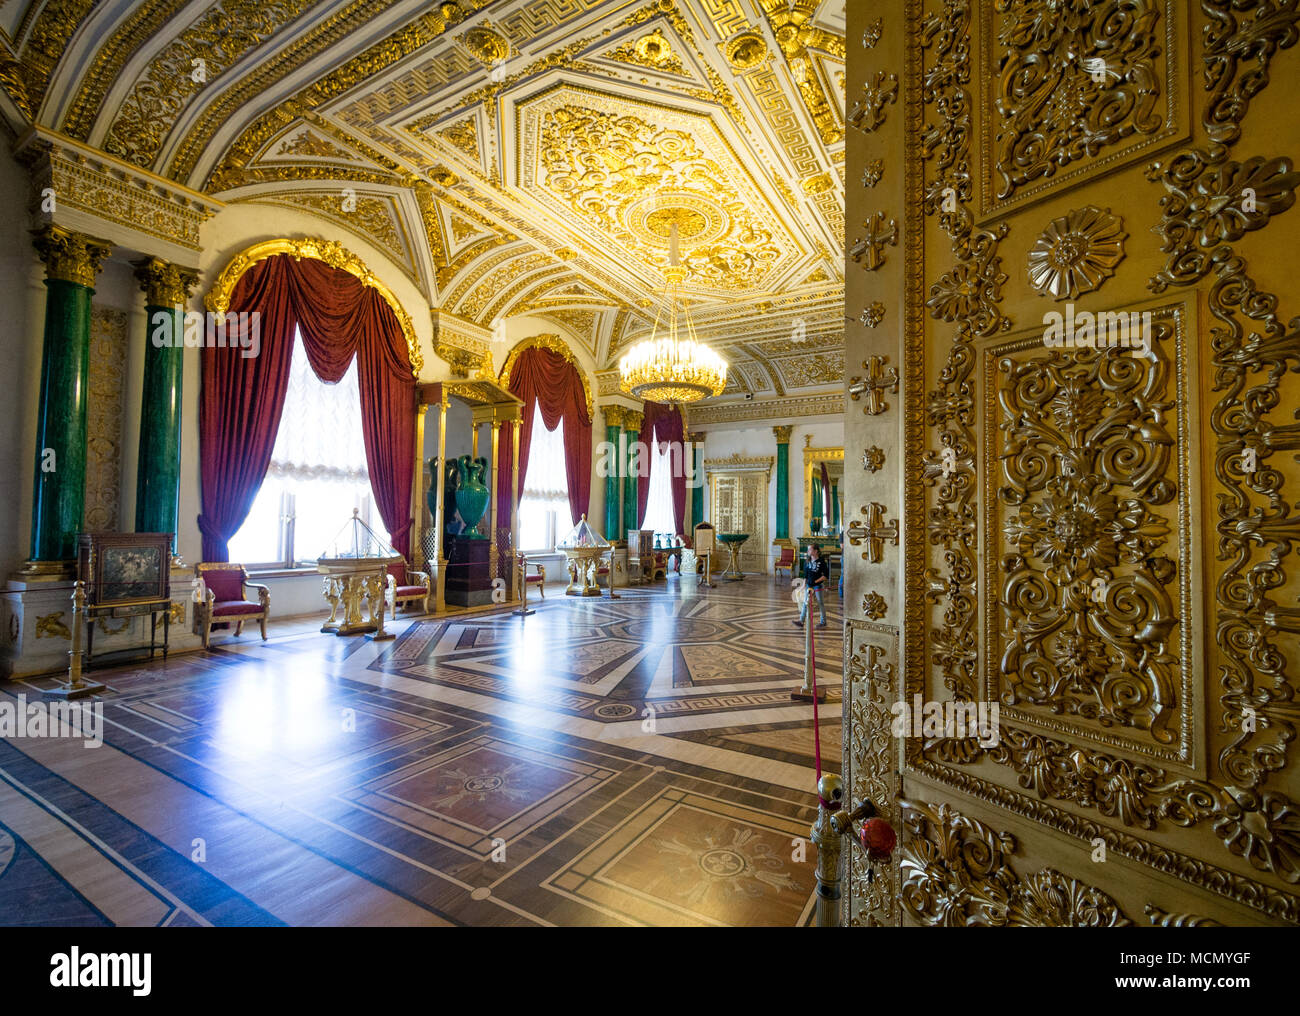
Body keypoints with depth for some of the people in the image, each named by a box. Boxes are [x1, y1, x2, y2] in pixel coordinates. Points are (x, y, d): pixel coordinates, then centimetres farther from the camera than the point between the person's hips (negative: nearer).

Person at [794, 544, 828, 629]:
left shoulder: (821, 561, -11)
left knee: (821, 603, 7)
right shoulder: (808, 562, 5)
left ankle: (823, 622, 20)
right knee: (805, 602, 0)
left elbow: (826, 575, -11)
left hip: (818, 585, -5)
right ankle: (801, 621, 0)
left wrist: (816, 581, -17)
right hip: (809, 585, 5)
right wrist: (804, 584, 10)